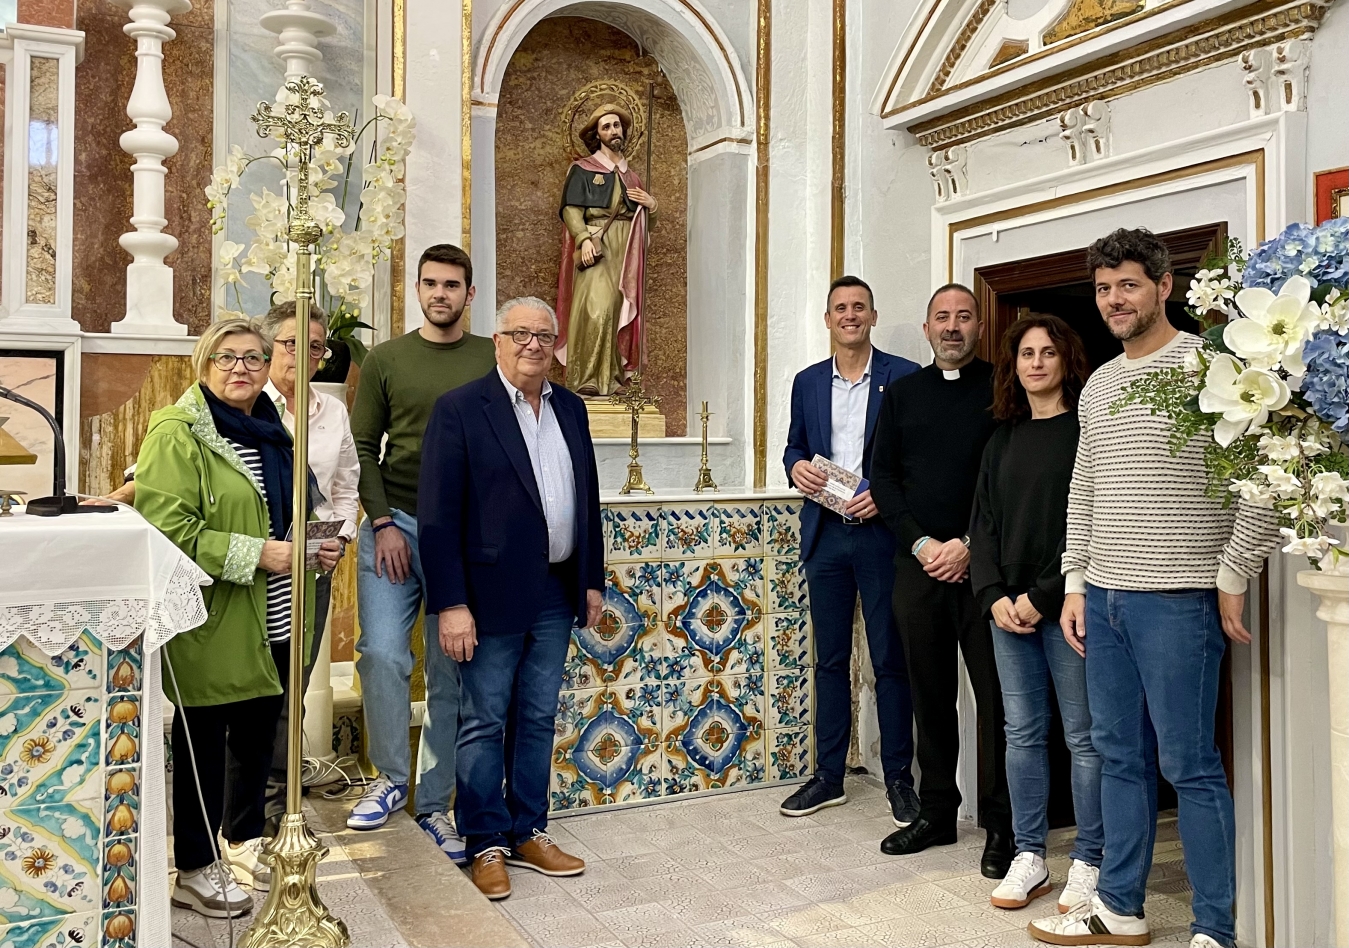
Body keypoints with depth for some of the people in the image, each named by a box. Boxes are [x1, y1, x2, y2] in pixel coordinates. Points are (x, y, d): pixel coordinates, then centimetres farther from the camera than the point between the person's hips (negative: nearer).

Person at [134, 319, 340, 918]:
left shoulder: (270, 430, 14)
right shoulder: (177, 434, -11)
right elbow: (167, 529, -20)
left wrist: (314, 546, 7)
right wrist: (256, 554, -22)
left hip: (271, 619, 7)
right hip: (212, 620, -7)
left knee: (260, 728, 17)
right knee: (204, 738, 5)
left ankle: (246, 839, 35)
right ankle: (195, 871, 19)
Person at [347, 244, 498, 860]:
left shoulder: (493, 361, 5)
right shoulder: (385, 360, 7)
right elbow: (363, 447, 5)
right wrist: (383, 523, -6)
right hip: (393, 526, 0)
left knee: (450, 674, 5)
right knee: (381, 654, -10)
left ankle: (434, 803, 17)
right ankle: (391, 778, 12)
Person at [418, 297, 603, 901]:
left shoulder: (570, 408, 10)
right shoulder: (459, 409, -8)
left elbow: (588, 499, 14)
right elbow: (438, 516, -12)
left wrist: (592, 580, 12)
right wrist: (451, 604, -16)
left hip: (556, 595, 6)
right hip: (491, 596, -5)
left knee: (538, 719, 14)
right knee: (485, 722, 6)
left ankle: (529, 832, 28)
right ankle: (487, 844, 20)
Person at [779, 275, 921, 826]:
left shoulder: (905, 377, -2)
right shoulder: (807, 382, 11)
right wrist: (796, 466, -5)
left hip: (881, 532, -4)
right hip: (825, 534, 4)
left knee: (890, 660, 3)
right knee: (830, 660, 11)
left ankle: (899, 778, 16)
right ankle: (828, 776, 22)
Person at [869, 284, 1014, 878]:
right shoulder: (902, 393, 12)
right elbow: (882, 475, 8)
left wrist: (971, 546, -11)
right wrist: (920, 542, -4)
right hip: (918, 561, 3)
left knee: (995, 693, -2)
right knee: (929, 692, 9)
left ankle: (1000, 824, 9)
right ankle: (936, 812, 21)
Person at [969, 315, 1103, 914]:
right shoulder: (1002, 439, 14)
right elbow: (983, 523, 11)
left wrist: (1042, 596, -14)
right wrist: (993, 595, -3)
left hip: (1066, 604, -5)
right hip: (1007, 609, 5)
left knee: (1083, 736, 3)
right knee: (1022, 733, 10)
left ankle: (1088, 863, 16)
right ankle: (1029, 856, 21)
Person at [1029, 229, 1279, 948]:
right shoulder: (1097, 385, 15)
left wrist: (1232, 579, -11)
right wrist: (1076, 581, 14)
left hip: (1177, 600, -7)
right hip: (1104, 598, 7)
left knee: (1190, 766, -1)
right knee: (1119, 757, 14)